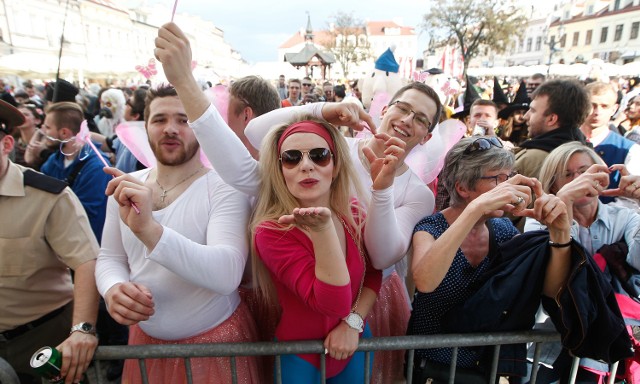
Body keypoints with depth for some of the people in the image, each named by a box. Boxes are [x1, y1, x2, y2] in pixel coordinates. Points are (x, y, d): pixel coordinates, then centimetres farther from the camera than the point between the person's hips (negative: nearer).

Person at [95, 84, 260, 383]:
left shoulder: (225, 188, -18)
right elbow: (109, 258, 5)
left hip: (215, 342, -4)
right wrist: (113, 289, -18)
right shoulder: (125, 187, 1)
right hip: (144, 339, 5)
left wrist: (150, 229, -42)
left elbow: (227, 274, -30)